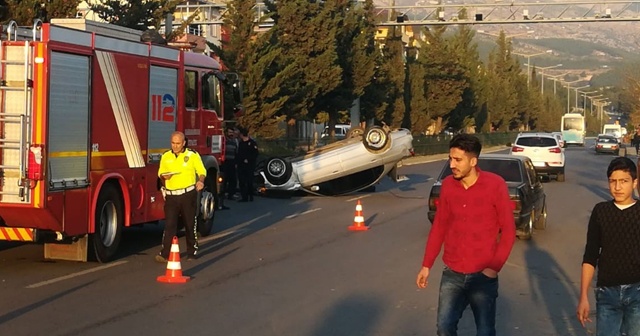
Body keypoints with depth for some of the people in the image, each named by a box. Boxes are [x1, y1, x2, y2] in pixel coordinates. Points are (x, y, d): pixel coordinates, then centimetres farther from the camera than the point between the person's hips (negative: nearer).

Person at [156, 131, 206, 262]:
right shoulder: (165, 156, 8)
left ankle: (192, 252, 18)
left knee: (190, 224, 7)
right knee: (169, 224, -5)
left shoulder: (193, 155, -1)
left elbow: (202, 171, 0)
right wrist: (164, 176, -7)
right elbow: (160, 173, 17)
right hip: (171, 196, 2)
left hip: (188, 194, -2)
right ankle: (165, 253, -8)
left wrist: (201, 181, -20)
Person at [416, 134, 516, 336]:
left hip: (483, 275, -3)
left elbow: (508, 230, -6)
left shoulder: (495, 185, -12)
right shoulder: (447, 185, 0)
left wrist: (495, 267, -12)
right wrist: (427, 265, 9)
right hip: (452, 273, 3)